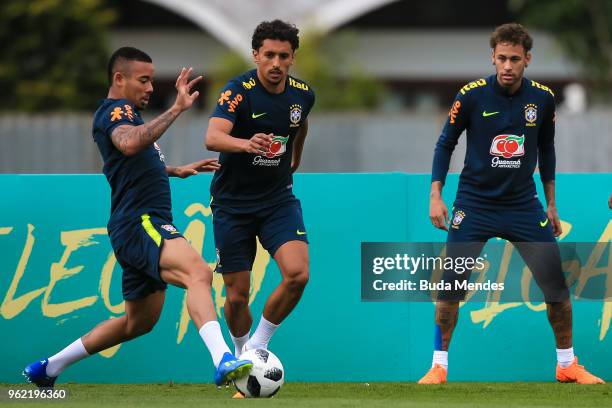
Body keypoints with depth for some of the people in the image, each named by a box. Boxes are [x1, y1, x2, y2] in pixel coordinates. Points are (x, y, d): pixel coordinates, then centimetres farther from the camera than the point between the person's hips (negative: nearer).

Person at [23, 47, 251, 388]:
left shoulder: (125, 113, 24)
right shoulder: (115, 111, -8)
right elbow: (130, 143, -34)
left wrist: (176, 170, 35)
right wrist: (176, 110, -38)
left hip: (141, 226, 11)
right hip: (139, 223, -11)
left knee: (139, 321, 19)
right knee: (198, 272, -33)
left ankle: (49, 368, 29)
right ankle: (223, 360, -55)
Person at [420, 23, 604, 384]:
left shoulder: (542, 98, -3)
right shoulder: (472, 96, -11)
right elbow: (446, 144, 0)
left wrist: (551, 204, 13)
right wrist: (436, 195, -7)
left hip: (523, 205, 2)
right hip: (474, 203, -2)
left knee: (557, 285, -1)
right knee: (451, 283, -9)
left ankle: (567, 365, 15)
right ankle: (439, 366, 3)